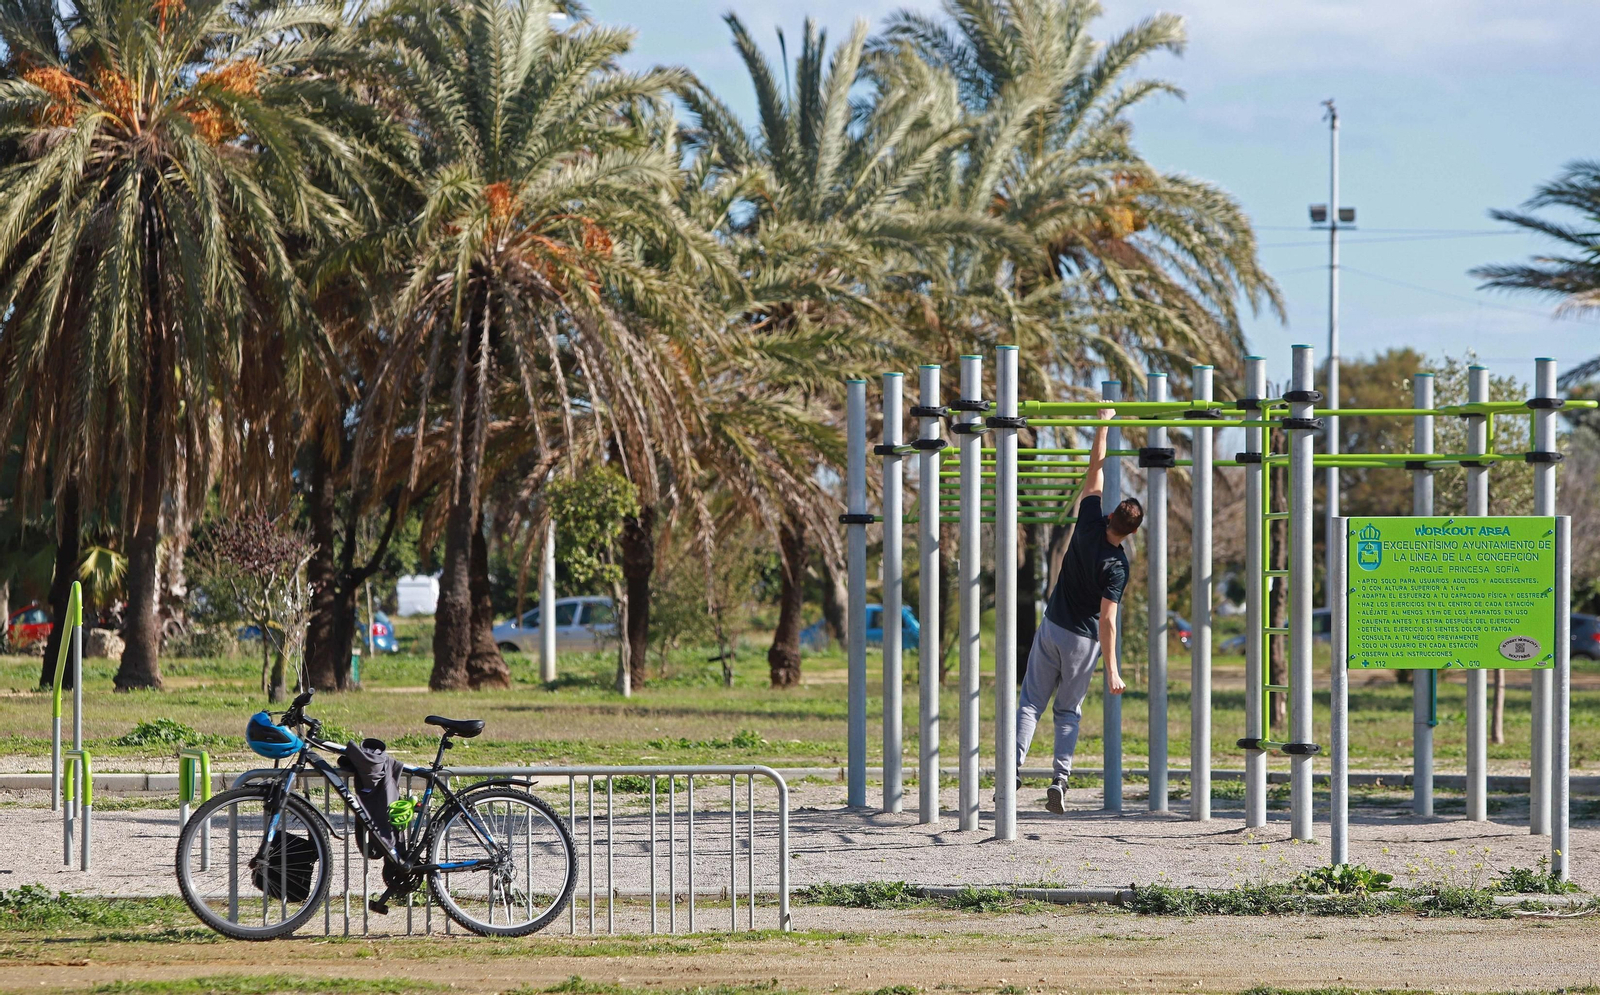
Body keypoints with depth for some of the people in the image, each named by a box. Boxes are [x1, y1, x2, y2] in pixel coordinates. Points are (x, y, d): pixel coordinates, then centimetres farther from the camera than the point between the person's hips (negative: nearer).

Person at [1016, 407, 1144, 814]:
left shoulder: (1090, 525, -11)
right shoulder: (1116, 566, -19)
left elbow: (1095, 472, -2)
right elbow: (1106, 620, -22)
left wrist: (1103, 423, 6)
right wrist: (1111, 670, -19)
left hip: (1052, 628, 3)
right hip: (1083, 640, -3)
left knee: (1031, 702, 5)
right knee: (1068, 711, 9)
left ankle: (1013, 769, -10)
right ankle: (1060, 782, -1)